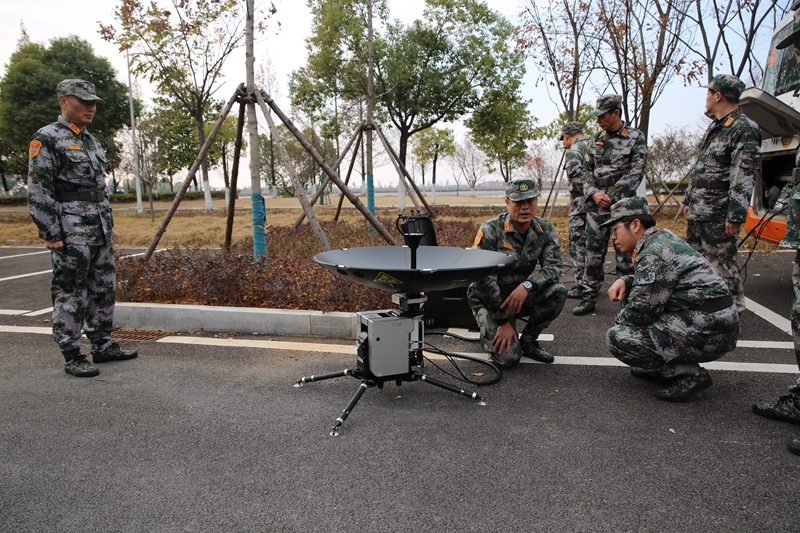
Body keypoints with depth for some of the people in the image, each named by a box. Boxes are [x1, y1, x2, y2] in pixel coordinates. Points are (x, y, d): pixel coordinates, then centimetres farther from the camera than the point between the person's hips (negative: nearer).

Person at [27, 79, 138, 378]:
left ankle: (103, 345, 23)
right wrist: (51, 234, -17)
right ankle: (72, 357, 7)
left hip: (100, 230, 8)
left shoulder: (91, 141, 18)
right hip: (70, 234, -8)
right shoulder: (47, 139, -7)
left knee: (103, 289, 12)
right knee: (70, 294, -2)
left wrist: (109, 224, 19)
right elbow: (38, 192, -13)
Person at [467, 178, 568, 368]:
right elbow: (484, 280, -21)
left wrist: (527, 285, -35)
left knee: (558, 292, -24)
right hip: (489, 298, -5)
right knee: (508, 357, -20)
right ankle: (489, 332, 16)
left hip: (521, 294, 5)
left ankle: (528, 341, -1)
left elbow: (553, 266, -14)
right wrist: (503, 321, -21)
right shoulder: (490, 230, -20)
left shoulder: (545, 230, -5)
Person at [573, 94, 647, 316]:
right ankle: (588, 298, 12)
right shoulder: (596, 139, 13)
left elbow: (635, 173, -8)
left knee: (625, 253, 0)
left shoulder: (635, 138, -1)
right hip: (596, 205, 4)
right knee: (593, 252, 5)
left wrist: (612, 196, -13)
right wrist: (593, 193, -5)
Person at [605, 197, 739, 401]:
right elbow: (649, 279, 26)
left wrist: (620, 317, 2)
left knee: (617, 338, -15)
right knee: (630, 294, 18)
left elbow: (640, 312, -20)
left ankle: (690, 373, -4)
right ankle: (661, 366, 18)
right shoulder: (662, 237, 11)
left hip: (707, 334, -10)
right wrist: (624, 281, 6)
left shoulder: (654, 253, -18)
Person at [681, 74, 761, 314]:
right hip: (697, 213, 9)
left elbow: (744, 178, -19)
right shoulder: (715, 127, 17)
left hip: (718, 217, -9)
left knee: (721, 264, -3)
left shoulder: (745, 128, -12)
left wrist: (735, 216, -22)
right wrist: (688, 200, 22)